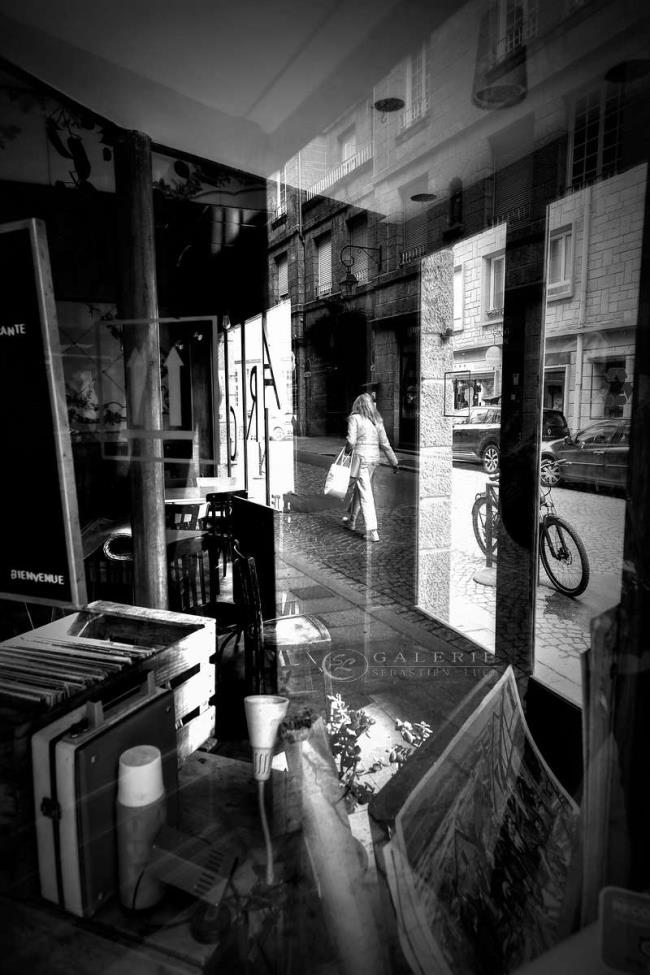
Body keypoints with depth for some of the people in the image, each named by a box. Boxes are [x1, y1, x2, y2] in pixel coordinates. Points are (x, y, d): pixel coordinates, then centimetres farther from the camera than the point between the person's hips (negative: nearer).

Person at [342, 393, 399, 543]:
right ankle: (351, 520, 38)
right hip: (375, 457, 6)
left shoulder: (354, 418, -8)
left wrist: (347, 449, 6)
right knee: (358, 488, 23)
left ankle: (372, 531, -8)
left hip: (361, 457, -6)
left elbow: (351, 440, -16)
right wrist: (394, 461, 9)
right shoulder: (377, 420, 7)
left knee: (365, 494, -5)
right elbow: (384, 442, 6)